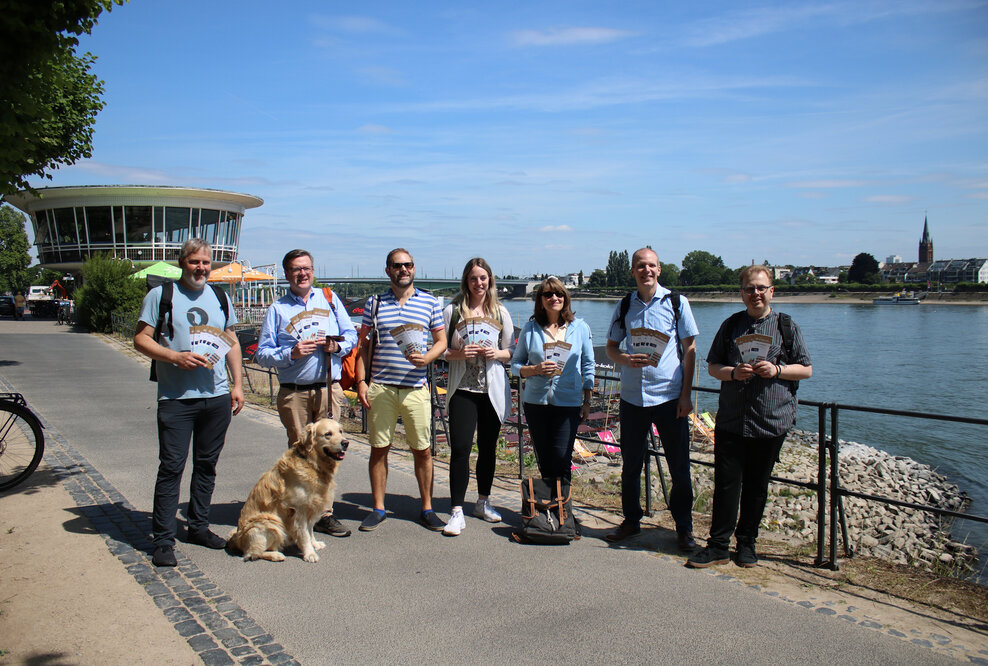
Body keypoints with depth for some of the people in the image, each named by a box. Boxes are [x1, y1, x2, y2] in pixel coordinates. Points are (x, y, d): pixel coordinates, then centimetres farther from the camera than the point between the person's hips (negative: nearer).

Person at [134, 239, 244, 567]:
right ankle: (163, 540, 3)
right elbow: (141, 339, -3)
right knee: (171, 467, -4)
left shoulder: (220, 298, 14)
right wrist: (175, 357, -17)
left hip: (217, 396, 5)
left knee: (206, 465, 12)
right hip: (175, 398, -4)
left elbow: (232, 342, 18)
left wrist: (237, 384, 11)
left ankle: (198, 527, 24)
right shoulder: (160, 295, 1)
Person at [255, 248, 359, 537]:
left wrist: (336, 346, -7)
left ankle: (324, 513, 8)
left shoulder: (329, 299, 14)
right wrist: (291, 353, -14)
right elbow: (262, 354, 3)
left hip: (329, 389, 1)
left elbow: (352, 335, 14)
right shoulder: (277, 309, 8)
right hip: (294, 392, -1)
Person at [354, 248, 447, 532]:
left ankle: (427, 509, 18)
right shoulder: (375, 303, 9)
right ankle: (378, 509, 19)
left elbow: (441, 341, 10)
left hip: (415, 388, 0)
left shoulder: (430, 302, 7)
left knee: (422, 450, 4)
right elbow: (363, 344, 11)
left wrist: (426, 358, -10)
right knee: (379, 448, 5)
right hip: (380, 388, 1)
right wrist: (361, 381, 1)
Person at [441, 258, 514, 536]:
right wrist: (458, 354, -15)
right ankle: (457, 511, -3)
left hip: (493, 389, 2)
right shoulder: (453, 310, 2)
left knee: (488, 448, 11)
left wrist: (496, 353, -9)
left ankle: (483, 502, 28)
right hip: (463, 388, -2)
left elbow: (511, 351, 11)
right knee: (460, 448, -9)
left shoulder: (500, 312, 7)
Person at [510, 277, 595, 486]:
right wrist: (535, 369, -12)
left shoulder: (580, 328, 4)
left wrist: (587, 401, 5)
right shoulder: (530, 328, 4)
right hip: (536, 402, 1)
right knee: (544, 462, 7)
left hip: (568, 403, -1)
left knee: (561, 459, -8)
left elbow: (588, 366, 9)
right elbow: (515, 364, 8)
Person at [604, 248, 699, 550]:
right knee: (631, 464, 11)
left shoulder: (676, 302, 0)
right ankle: (631, 520, 27)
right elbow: (611, 346, 13)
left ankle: (684, 528, 18)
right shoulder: (625, 306, 7)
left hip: (669, 397, -2)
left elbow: (690, 349, 1)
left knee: (679, 466, 3)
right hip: (632, 396, 3)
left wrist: (686, 394, -5)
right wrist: (626, 359, -11)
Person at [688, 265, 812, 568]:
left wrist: (776, 370, -12)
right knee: (726, 481, -1)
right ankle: (718, 545, 7)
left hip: (771, 421, -1)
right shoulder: (731, 325, 9)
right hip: (731, 419, 1)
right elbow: (712, 366, 10)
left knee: (756, 485, 8)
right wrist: (733, 372, -10)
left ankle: (746, 543, 23)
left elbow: (806, 369, 6)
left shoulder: (786, 326, 5)